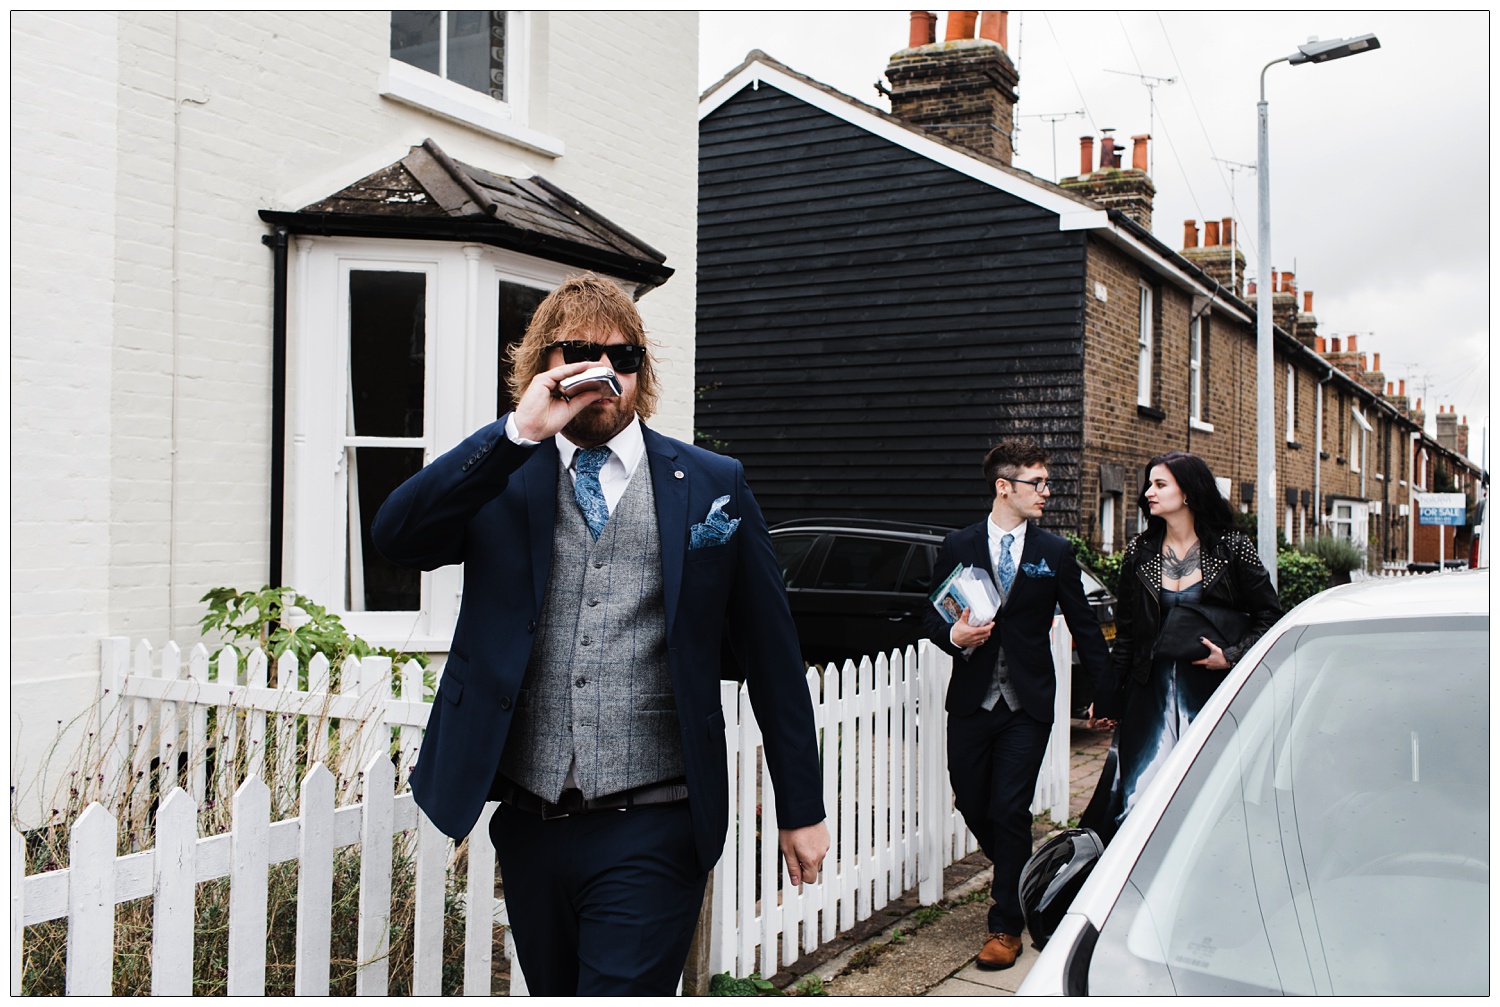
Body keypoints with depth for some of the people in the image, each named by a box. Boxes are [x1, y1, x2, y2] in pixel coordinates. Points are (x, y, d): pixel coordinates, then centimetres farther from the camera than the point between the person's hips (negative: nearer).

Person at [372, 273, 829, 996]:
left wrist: (801, 809, 5)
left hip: (651, 833, -3)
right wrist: (520, 431, -17)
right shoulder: (501, 482, 7)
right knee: (553, 994, 20)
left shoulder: (711, 484, 3)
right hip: (529, 827, 3)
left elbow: (772, 656, 5)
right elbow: (396, 536, -12)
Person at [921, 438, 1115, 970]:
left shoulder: (1055, 553, 4)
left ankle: (1006, 924, 11)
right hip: (971, 701, 1)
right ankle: (1017, 877, 38)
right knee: (971, 805, 7)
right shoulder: (958, 547, 4)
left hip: (1027, 705, -1)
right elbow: (934, 617, 7)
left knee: (1010, 810, -5)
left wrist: (1107, 695, 7)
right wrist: (955, 635, -15)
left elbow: (1085, 627, 9)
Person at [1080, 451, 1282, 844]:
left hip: (1211, 685, -2)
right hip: (1151, 690, 2)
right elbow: (1125, 631, 11)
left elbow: (1269, 616, 1)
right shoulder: (1139, 551, 7)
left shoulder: (1231, 548, -1)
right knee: (1134, 795, -2)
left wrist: (1231, 655, -12)